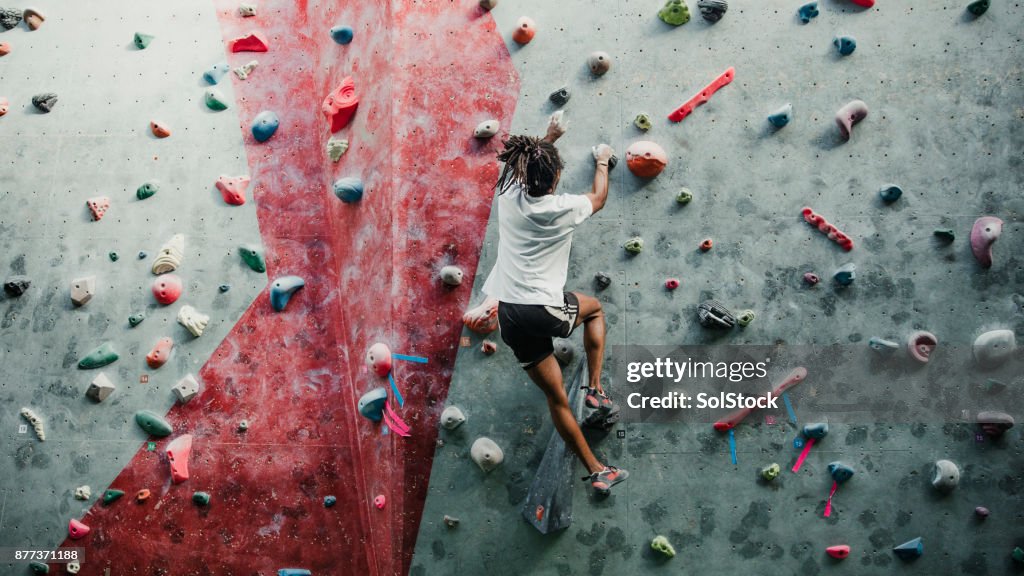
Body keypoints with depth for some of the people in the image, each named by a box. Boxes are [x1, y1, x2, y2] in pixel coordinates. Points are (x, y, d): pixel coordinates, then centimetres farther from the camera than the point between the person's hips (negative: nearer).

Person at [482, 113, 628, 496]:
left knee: (556, 396, 15)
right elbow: (598, 198, 14)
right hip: (543, 311, -5)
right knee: (594, 308, 31)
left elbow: (524, 163, 27)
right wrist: (602, 162, 31)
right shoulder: (562, 208, -10)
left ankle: (596, 471, 25)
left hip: (507, 314, 5)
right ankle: (595, 389, 25)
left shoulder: (508, 194, 1)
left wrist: (548, 138, 39)